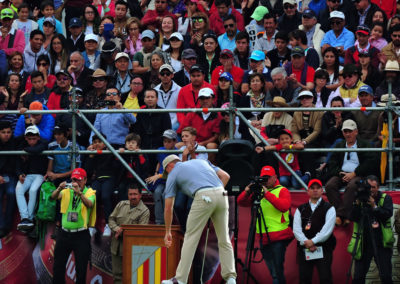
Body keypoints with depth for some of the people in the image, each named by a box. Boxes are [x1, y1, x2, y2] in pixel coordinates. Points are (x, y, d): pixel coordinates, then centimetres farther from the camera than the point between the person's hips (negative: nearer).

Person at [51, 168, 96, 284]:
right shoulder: (67, 191, 7)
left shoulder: (89, 192, -1)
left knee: (81, 269, 0)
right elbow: (53, 197, -11)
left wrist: (79, 193, -39)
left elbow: (89, 204, -22)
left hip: (81, 235, -3)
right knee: (58, 266, 5)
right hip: (64, 234, 3)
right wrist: (59, 189, -32)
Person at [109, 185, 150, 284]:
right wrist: (116, 229, -6)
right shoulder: (121, 204, 13)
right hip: (116, 246, 5)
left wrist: (123, 231, -18)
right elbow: (111, 218, 14)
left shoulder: (144, 211, -4)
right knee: (117, 273, 8)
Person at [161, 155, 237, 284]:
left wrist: (168, 232, 26)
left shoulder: (173, 174, 21)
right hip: (221, 195, 4)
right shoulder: (200, 161, 34)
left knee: (191, 237, 3)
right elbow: (225, 176, 22)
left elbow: (168, 208, 19)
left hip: (203, 197, -4)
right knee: (224, 239, 11)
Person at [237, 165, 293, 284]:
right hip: (264, 237, 6)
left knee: (277, 271, -11)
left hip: (278, 237, -6)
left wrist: (267, 194, -21)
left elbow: (284, 206, -20)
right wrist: (247, 192, -10)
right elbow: (241, 202, 10)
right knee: (272, 271, 10)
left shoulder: (282, 191, -1)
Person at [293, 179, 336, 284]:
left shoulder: (329, 208, 5)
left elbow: (327, 229, -7)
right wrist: (306, 242, -12)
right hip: (304, 249, 3)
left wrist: (313, 241, -13)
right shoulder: (300, 209, 14)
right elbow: (296, 229, 3)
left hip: (323, 249, -3)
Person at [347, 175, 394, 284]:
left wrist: (374, 206, -20)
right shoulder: (360, 198, 7)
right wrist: (358, 204, -16)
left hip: (381, 244, -2)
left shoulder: (385, 198, 4)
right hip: (364, 244, 2)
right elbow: (353, 217, -3)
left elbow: (388, 214, -11)